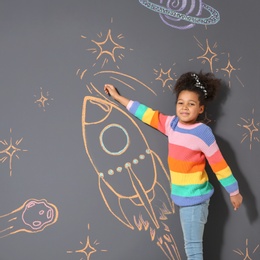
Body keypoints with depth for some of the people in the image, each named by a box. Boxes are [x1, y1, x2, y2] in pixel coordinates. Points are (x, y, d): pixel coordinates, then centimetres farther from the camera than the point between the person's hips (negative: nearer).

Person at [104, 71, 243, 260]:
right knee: (192, 245, 15)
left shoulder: (203, 132, -15)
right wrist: (118, 97, 15)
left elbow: (219, 164, -11)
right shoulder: (171, 124, 2)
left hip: (195, 198, -6)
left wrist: (234, 192, -4)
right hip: (182, 196, 6)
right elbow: (147, 113, 10)